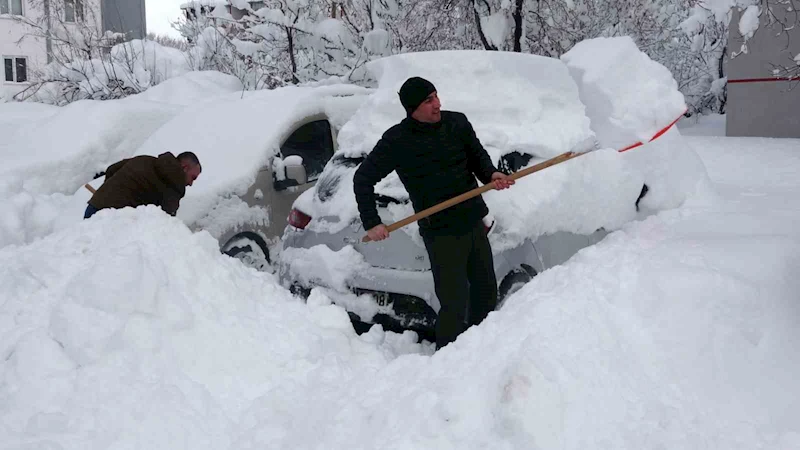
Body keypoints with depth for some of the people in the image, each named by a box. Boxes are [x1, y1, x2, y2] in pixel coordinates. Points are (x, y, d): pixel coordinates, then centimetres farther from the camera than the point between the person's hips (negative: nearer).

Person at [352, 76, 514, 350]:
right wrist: (371, 223, -10)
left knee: (486, 292, 18)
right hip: (441, 232, -5)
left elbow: (478, 155, 15)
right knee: (454, 305, -7)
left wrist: (490, 175, -7)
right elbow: (363, 179, -3)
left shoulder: (457, 122, 0)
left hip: (475, 222, 6)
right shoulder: (397, 141, -11)